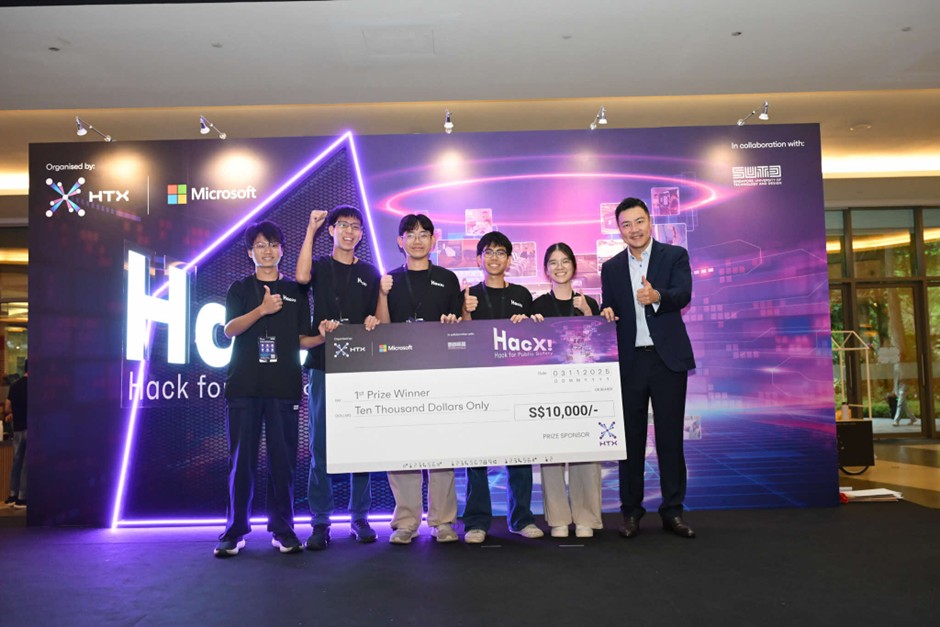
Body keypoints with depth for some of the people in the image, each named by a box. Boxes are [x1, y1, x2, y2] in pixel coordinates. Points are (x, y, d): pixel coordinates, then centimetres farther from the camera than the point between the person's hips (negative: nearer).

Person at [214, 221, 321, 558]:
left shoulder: (295, 292, 14)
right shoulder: (240, 289, 11)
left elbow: (301, 340, 13)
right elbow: (229, 329, -5)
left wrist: (324, 337, -7)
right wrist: (262, 310, -20)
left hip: (284, 386, 1)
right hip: (244, 384, 0)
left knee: (283, 459, 1)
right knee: (242, 459, 2)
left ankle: (282, 529, 11)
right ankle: (235, 530, 12)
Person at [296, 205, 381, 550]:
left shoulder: (370, 272, 14)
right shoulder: (320, 266, 9)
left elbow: (379, 319, 16)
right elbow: (302, 276, -16)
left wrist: (373, 323, -8)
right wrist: (311, 229, -10)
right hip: (324, 365, -1)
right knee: (320, 445, -1)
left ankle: (360, 517, 14)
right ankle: (320, 521, 7)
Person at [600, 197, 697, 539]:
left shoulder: (675, 255, 2)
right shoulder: (611, 268, 11)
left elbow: (683, 294, -14)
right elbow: (609, 310, 11)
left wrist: (656, 296, -34)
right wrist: (606, 313, -13)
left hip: (668, 358, -2)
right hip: (629, 361, 2)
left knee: (670, 436, 5)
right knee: (631, 437, 6)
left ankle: (673, 511, 15)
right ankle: (631, 511, 15)